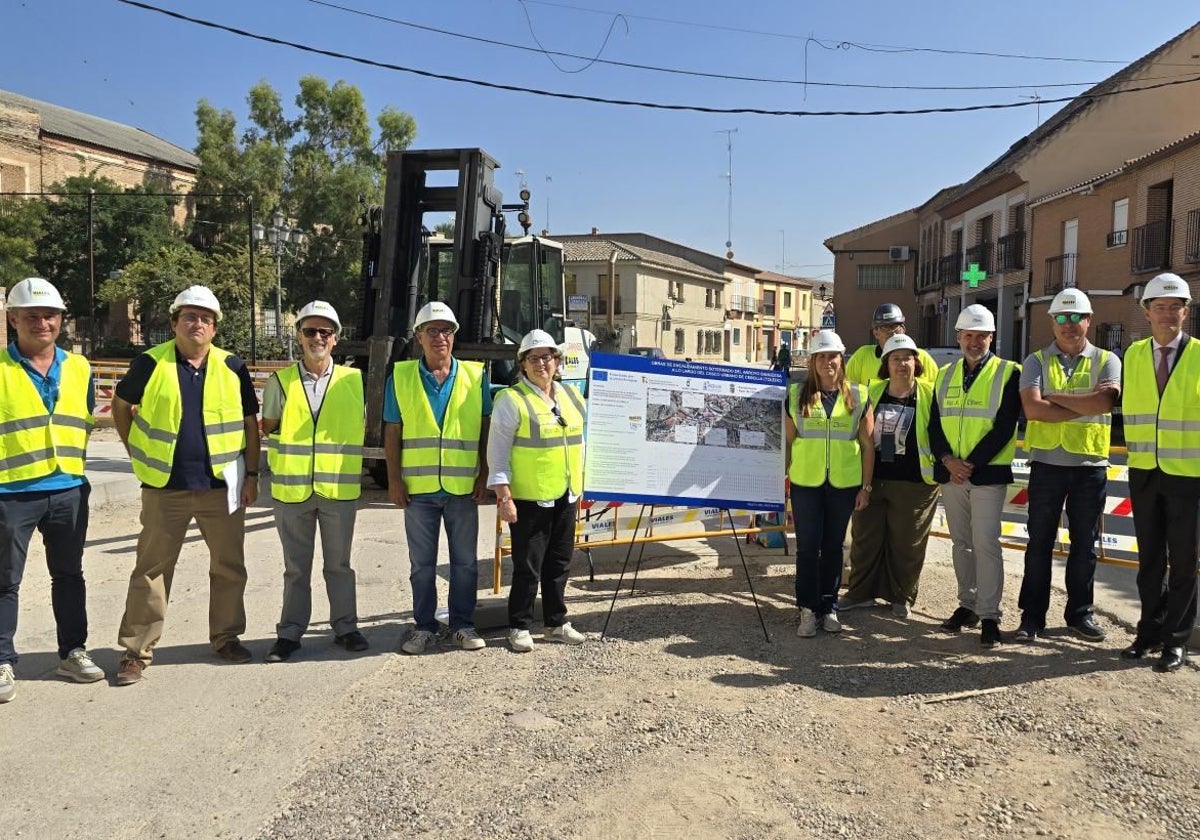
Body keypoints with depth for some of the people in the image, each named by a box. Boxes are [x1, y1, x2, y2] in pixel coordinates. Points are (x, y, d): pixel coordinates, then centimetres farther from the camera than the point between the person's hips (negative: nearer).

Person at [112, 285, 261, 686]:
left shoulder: (233, 367, 1)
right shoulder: (150, 363, -1)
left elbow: (250, 424, 6)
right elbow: (120, 405, 13)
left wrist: (252, 475, 2)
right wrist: (136, 452, 8)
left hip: (222, 485, 1)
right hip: (165, 487, -1)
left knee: (229, 566, 10)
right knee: (151, 568, 5)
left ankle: (226, 637, 25)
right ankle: (137, 650, 15)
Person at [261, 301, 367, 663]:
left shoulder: (353, 380, 2)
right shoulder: (281, 381, 2)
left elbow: (361, 427, 12)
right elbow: (268, 428, 8)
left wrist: (336, 444, 0)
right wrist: (291, 446, -3)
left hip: (340, 487, 0)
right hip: (292, 487, 0)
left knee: (339, 565, 11)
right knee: (296, 568, 11)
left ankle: (345, 627, 23)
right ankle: (290, 632, 21)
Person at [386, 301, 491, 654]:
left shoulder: (475, 375, 4)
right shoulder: (401, 377, 3)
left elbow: (486, 430, 5)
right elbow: (392, 433, 4)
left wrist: (484, 476, -1)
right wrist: (394, 480, -2)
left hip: (463, 487, 0)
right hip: (418, 488, 0)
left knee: (465, 561, 8)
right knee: (422, 564, 9)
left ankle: (462, 624, 21)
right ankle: (424, 626, 21)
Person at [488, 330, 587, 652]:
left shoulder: (571, 396, 11)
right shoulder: (512, 400, -8)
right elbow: (498, 451, -11)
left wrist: (581, 486, 16)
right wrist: (503, 496, -16)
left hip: (566, 498, 6)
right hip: (529, 500, -6)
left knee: (559, 564, 15)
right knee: (527, 568, 1)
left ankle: (556, 623, 28)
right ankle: (519, 627, 16)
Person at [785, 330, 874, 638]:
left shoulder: (858, 397, 4)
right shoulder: (797, 395, 3)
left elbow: (867, 445, 5)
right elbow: (787, 441, 6)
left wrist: (866, 486, 1)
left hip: (844, 484, 1)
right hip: (805, 483, 0)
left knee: (833, 546, 10)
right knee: (807, 547, 1)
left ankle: (829, 607, 21)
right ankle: (808, 610, 9)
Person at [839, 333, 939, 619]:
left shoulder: (929, 394, -5)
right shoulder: (873, 392, 6)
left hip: (913, 483, -3)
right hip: (872, 479, 4)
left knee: (906, 542, 6)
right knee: (865, 536, 11)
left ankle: (900, 596, 23)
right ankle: (861, 592, 24)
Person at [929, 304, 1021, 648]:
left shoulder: (1008, 373, -3)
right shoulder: (944, 375, 12)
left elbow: (1004, 428, -10)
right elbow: (934, 425, 7)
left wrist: (970, 463, -16)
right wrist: (947, 460, -10)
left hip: (988, 473, -5)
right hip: (951, 473, 5)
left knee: (985, 543, -7)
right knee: (960, 542, 11)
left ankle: (989, 615, 0)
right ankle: (967, 604, 22)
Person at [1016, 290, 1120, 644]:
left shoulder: (1107, 361, 4)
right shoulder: (1036, 361, 2)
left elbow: (1105, 401, -16)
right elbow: (1032, 408, -14)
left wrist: (1055, 397, -13)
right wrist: (1086, 405, -13)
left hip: (1091, 465, 1)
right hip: (1046, 463, -1)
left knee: (1085, 545, 11)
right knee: (1039, 543, 5)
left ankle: (1080, 613, 24)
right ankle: (1032, 616, 12)